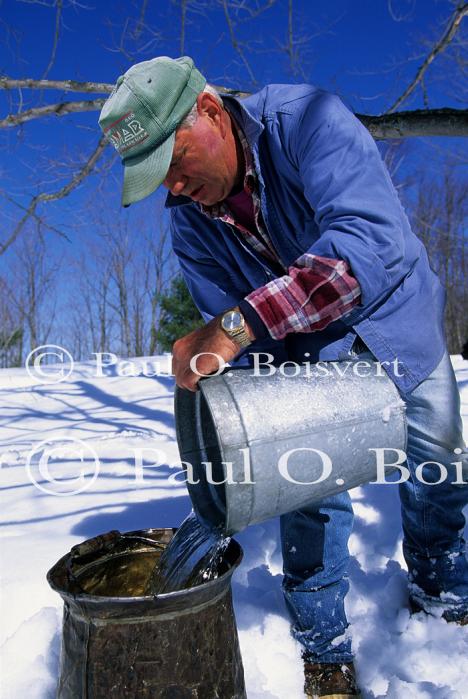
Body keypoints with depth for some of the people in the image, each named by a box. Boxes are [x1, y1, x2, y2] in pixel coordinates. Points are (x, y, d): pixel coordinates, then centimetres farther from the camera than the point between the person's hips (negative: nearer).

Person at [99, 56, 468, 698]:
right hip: (309, 352, 2)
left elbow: (371, 241, -46)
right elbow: (234, 342, -13)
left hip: (399, 321, -1)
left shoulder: (306, 119, -29)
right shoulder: (189, 219, -15)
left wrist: (241, 323, -53)